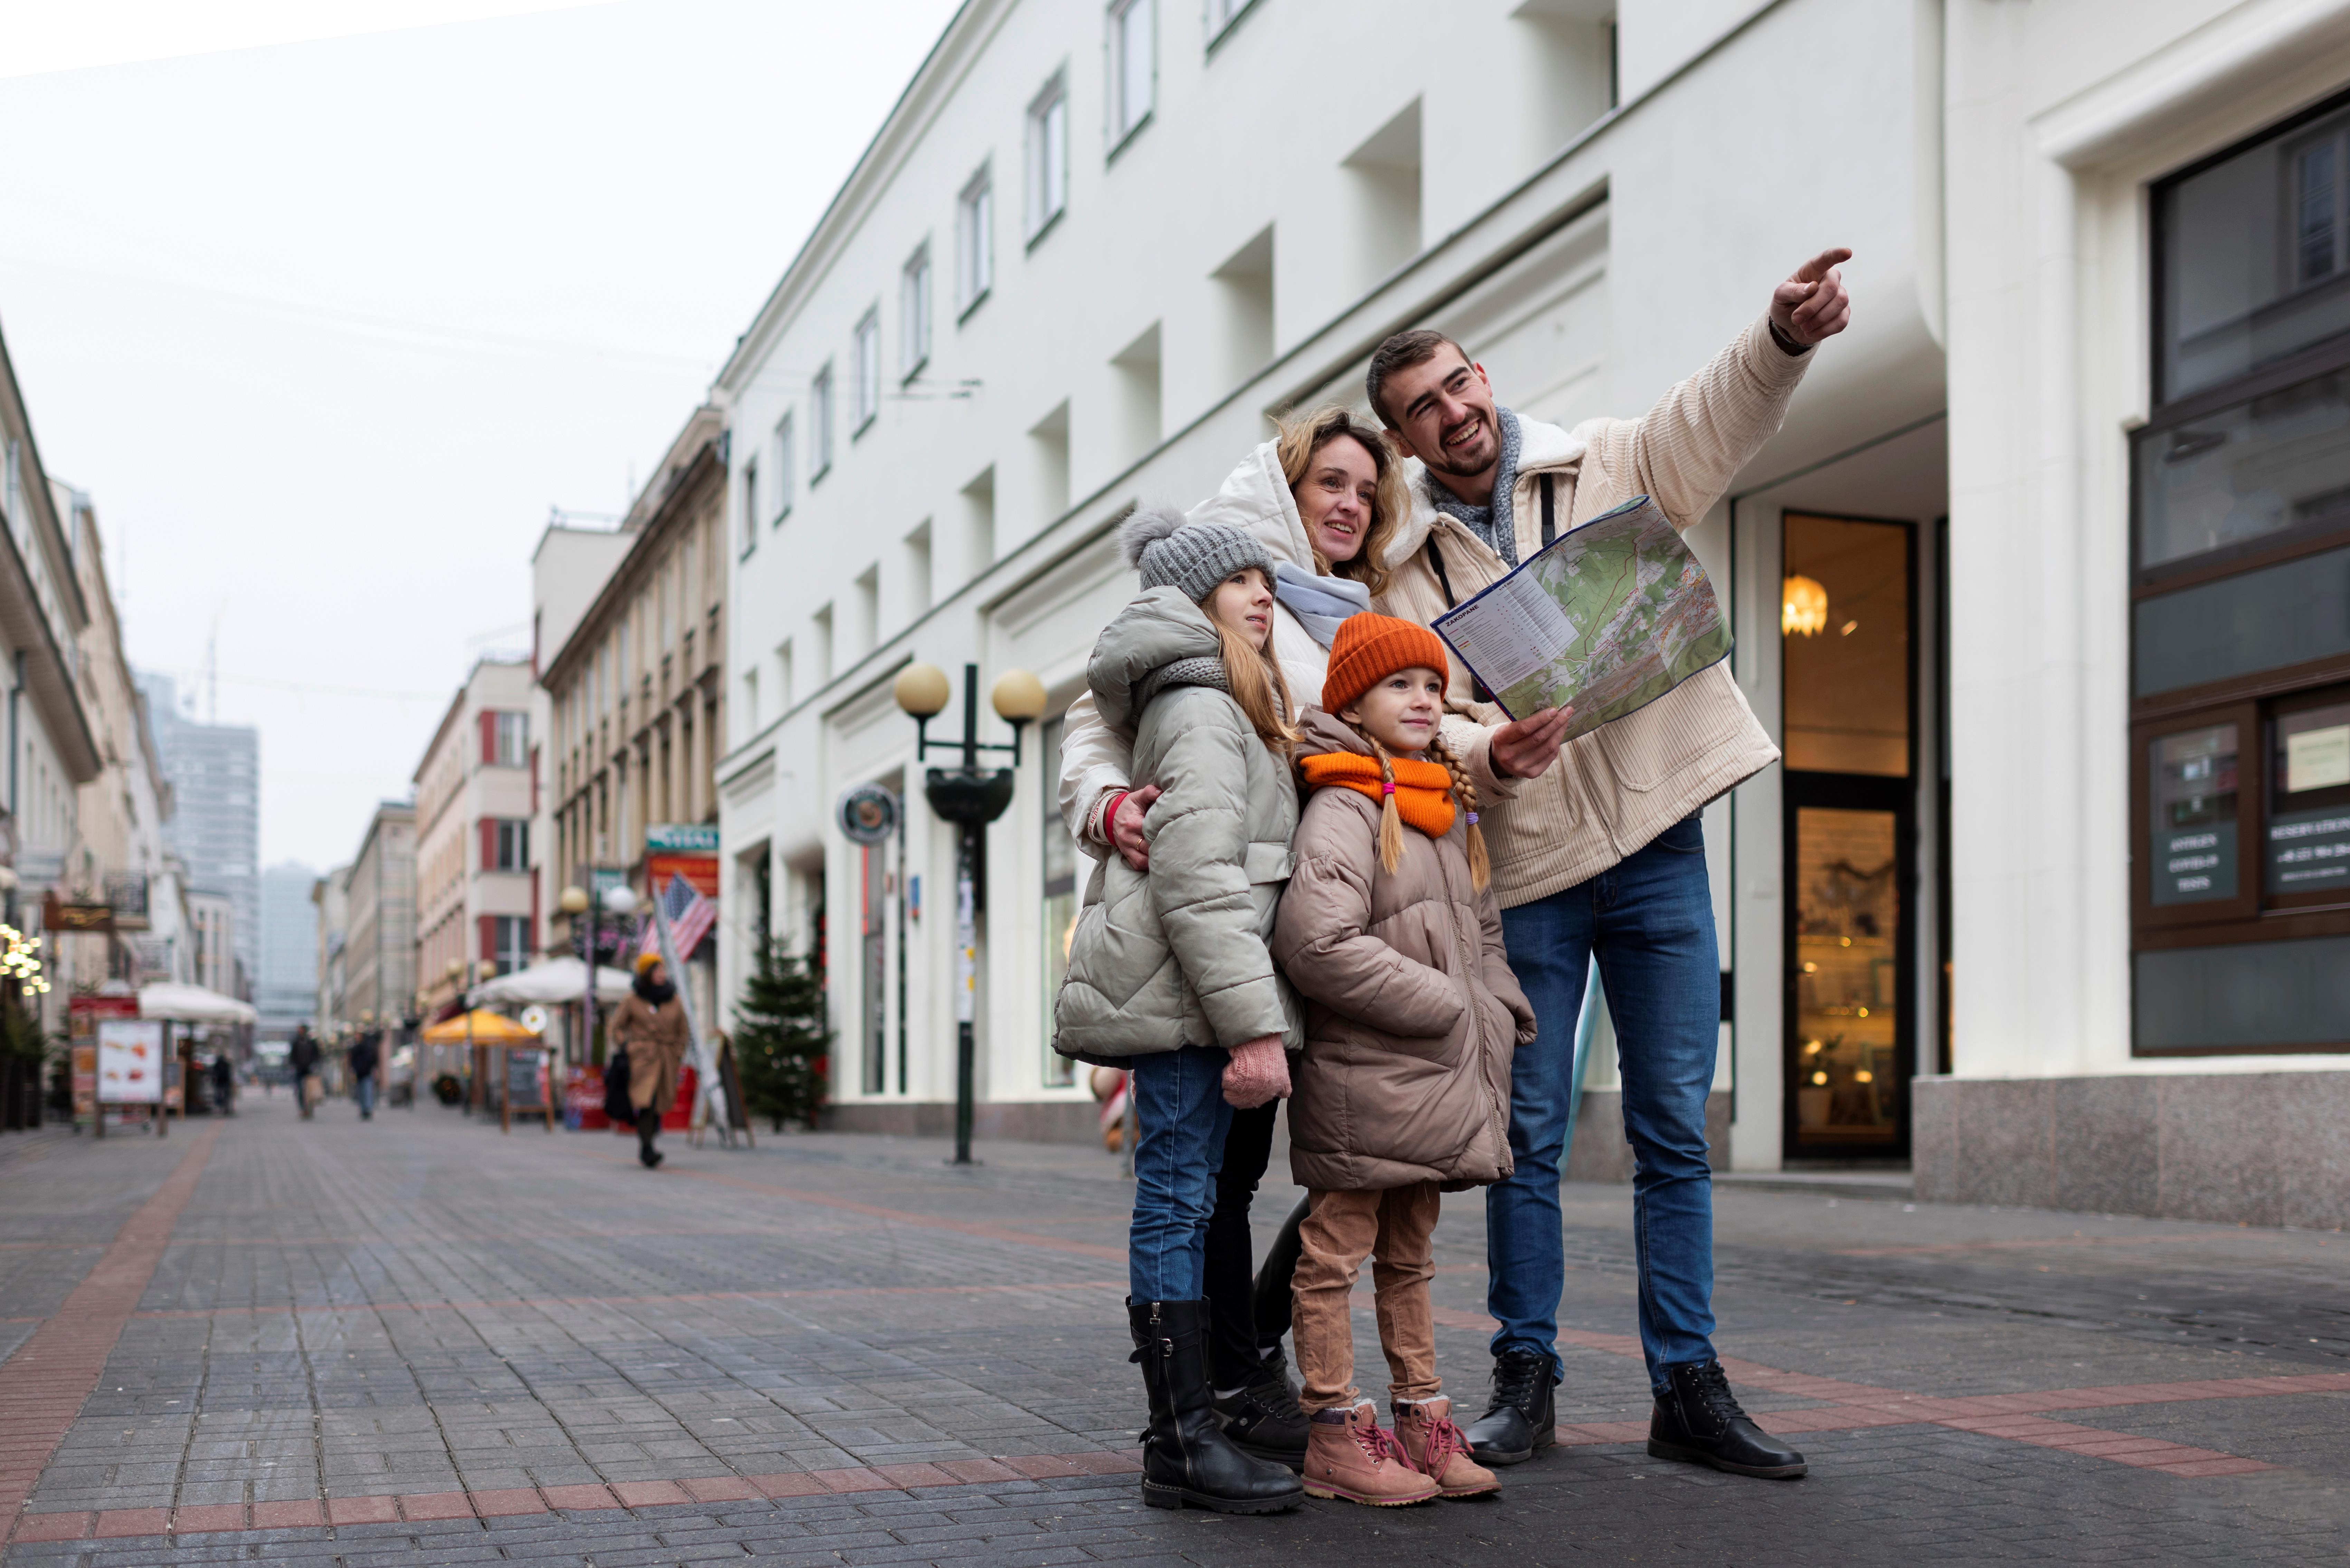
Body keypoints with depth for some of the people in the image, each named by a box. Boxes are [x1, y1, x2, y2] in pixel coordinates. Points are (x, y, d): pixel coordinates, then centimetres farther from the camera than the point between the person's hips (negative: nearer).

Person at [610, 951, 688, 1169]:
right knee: (646, 1102, -18)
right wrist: (626, 1048, -2)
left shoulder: (673, 1000, 10)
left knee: (660, 1104, 1)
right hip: (642, 1058, -3)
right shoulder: (632, 1000, 2)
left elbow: (682, 1032, 18)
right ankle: (647, 1150, -20)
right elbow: (617, 1027, 10)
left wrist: (679, 1056, 10)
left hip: (667, 1059, 3)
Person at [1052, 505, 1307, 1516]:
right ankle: (1185, 1446, -5)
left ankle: (1183, 1427, 16)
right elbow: (1199, 875, -18)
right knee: (1179, 1201, -8)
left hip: (1172, 988, 10)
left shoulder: (1224, 705, 25)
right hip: (1181, 987, -10)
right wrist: (1254, 1023, -23)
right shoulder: (1201, 706, -8)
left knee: (1181, 1204, 10)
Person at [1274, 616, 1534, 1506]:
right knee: (1337, 1253, 0)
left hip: (1439, 1081, 9)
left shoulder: (1453, 813, 16)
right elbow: (1316, 940, -24)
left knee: (1409, 1256, 17)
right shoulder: (1343, 809, -11)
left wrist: (1498, 1019, 6)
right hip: (1359, 1075, -9)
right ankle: (1337, 1437, 8)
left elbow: (1483, 934, 25)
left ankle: (1422, 1421, 25)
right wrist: (1445, 1009, -17)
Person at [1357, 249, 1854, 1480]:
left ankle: (1688, 1388, 12)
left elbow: (1718, 418, -12)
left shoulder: (1612, 469, 5)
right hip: (1519, 868, 0)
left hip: (1655, 841, 0)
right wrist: (1485, 754, -24)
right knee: (1526, 1136, 5)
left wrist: (1786, 334, -33)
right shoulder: (1408, 570, 6)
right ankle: (1524, 1378, 17)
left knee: (1674, 1131, 4)